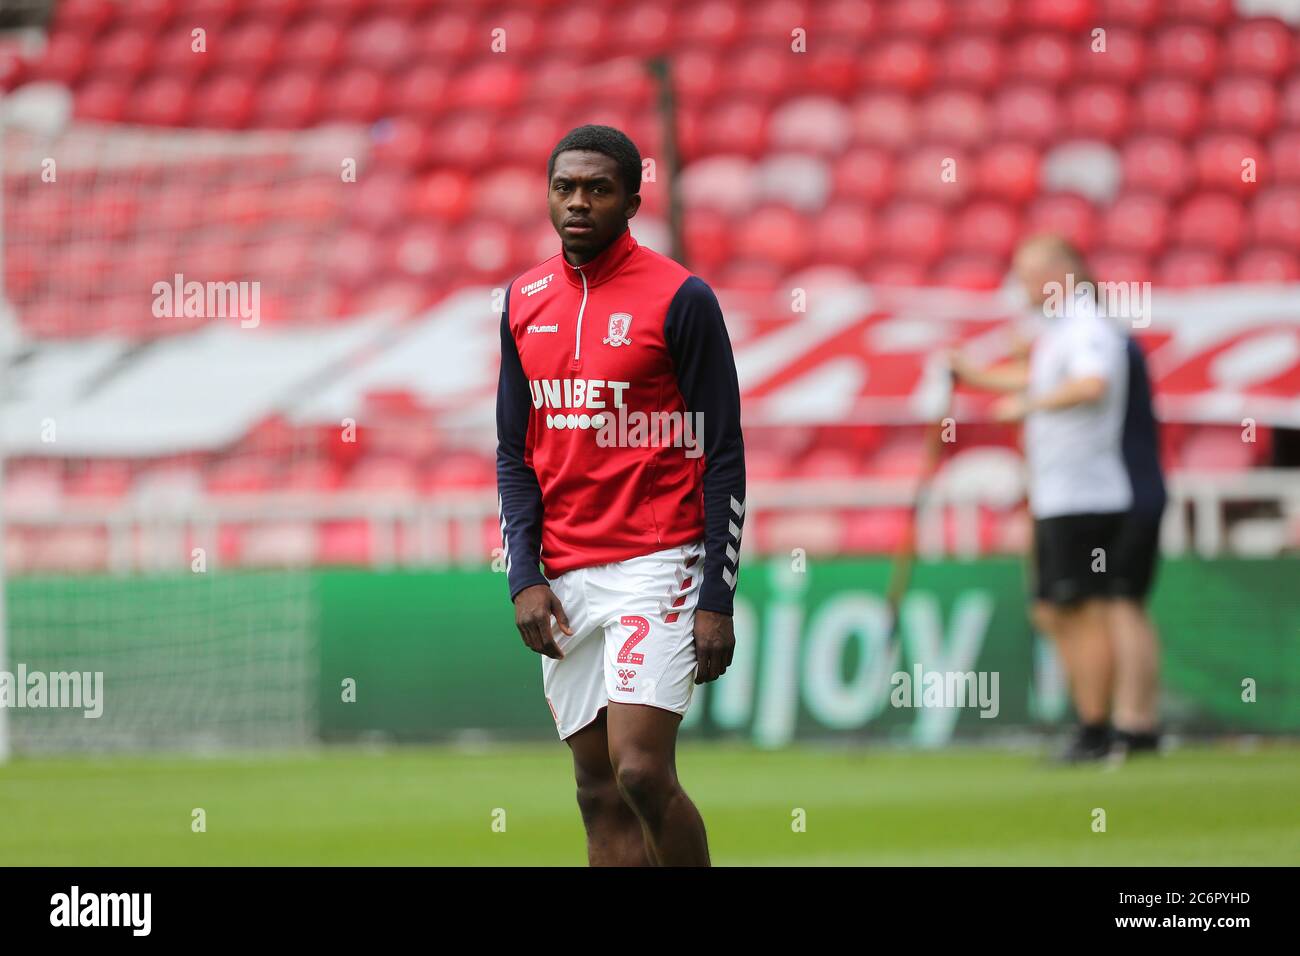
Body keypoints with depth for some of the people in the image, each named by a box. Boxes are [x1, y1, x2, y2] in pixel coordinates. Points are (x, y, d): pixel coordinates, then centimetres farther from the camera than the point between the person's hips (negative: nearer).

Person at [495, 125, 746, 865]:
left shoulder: (681, 299, -6)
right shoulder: (525, 301, 10)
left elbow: (723, 457, -6)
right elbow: (515, 453, 14)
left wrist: (717, 600, -11)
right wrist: (525, 577, 1)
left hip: (656, 566, -5)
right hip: (564, 581, 5)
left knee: (641, 772, -16)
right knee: (600, 795, 5)